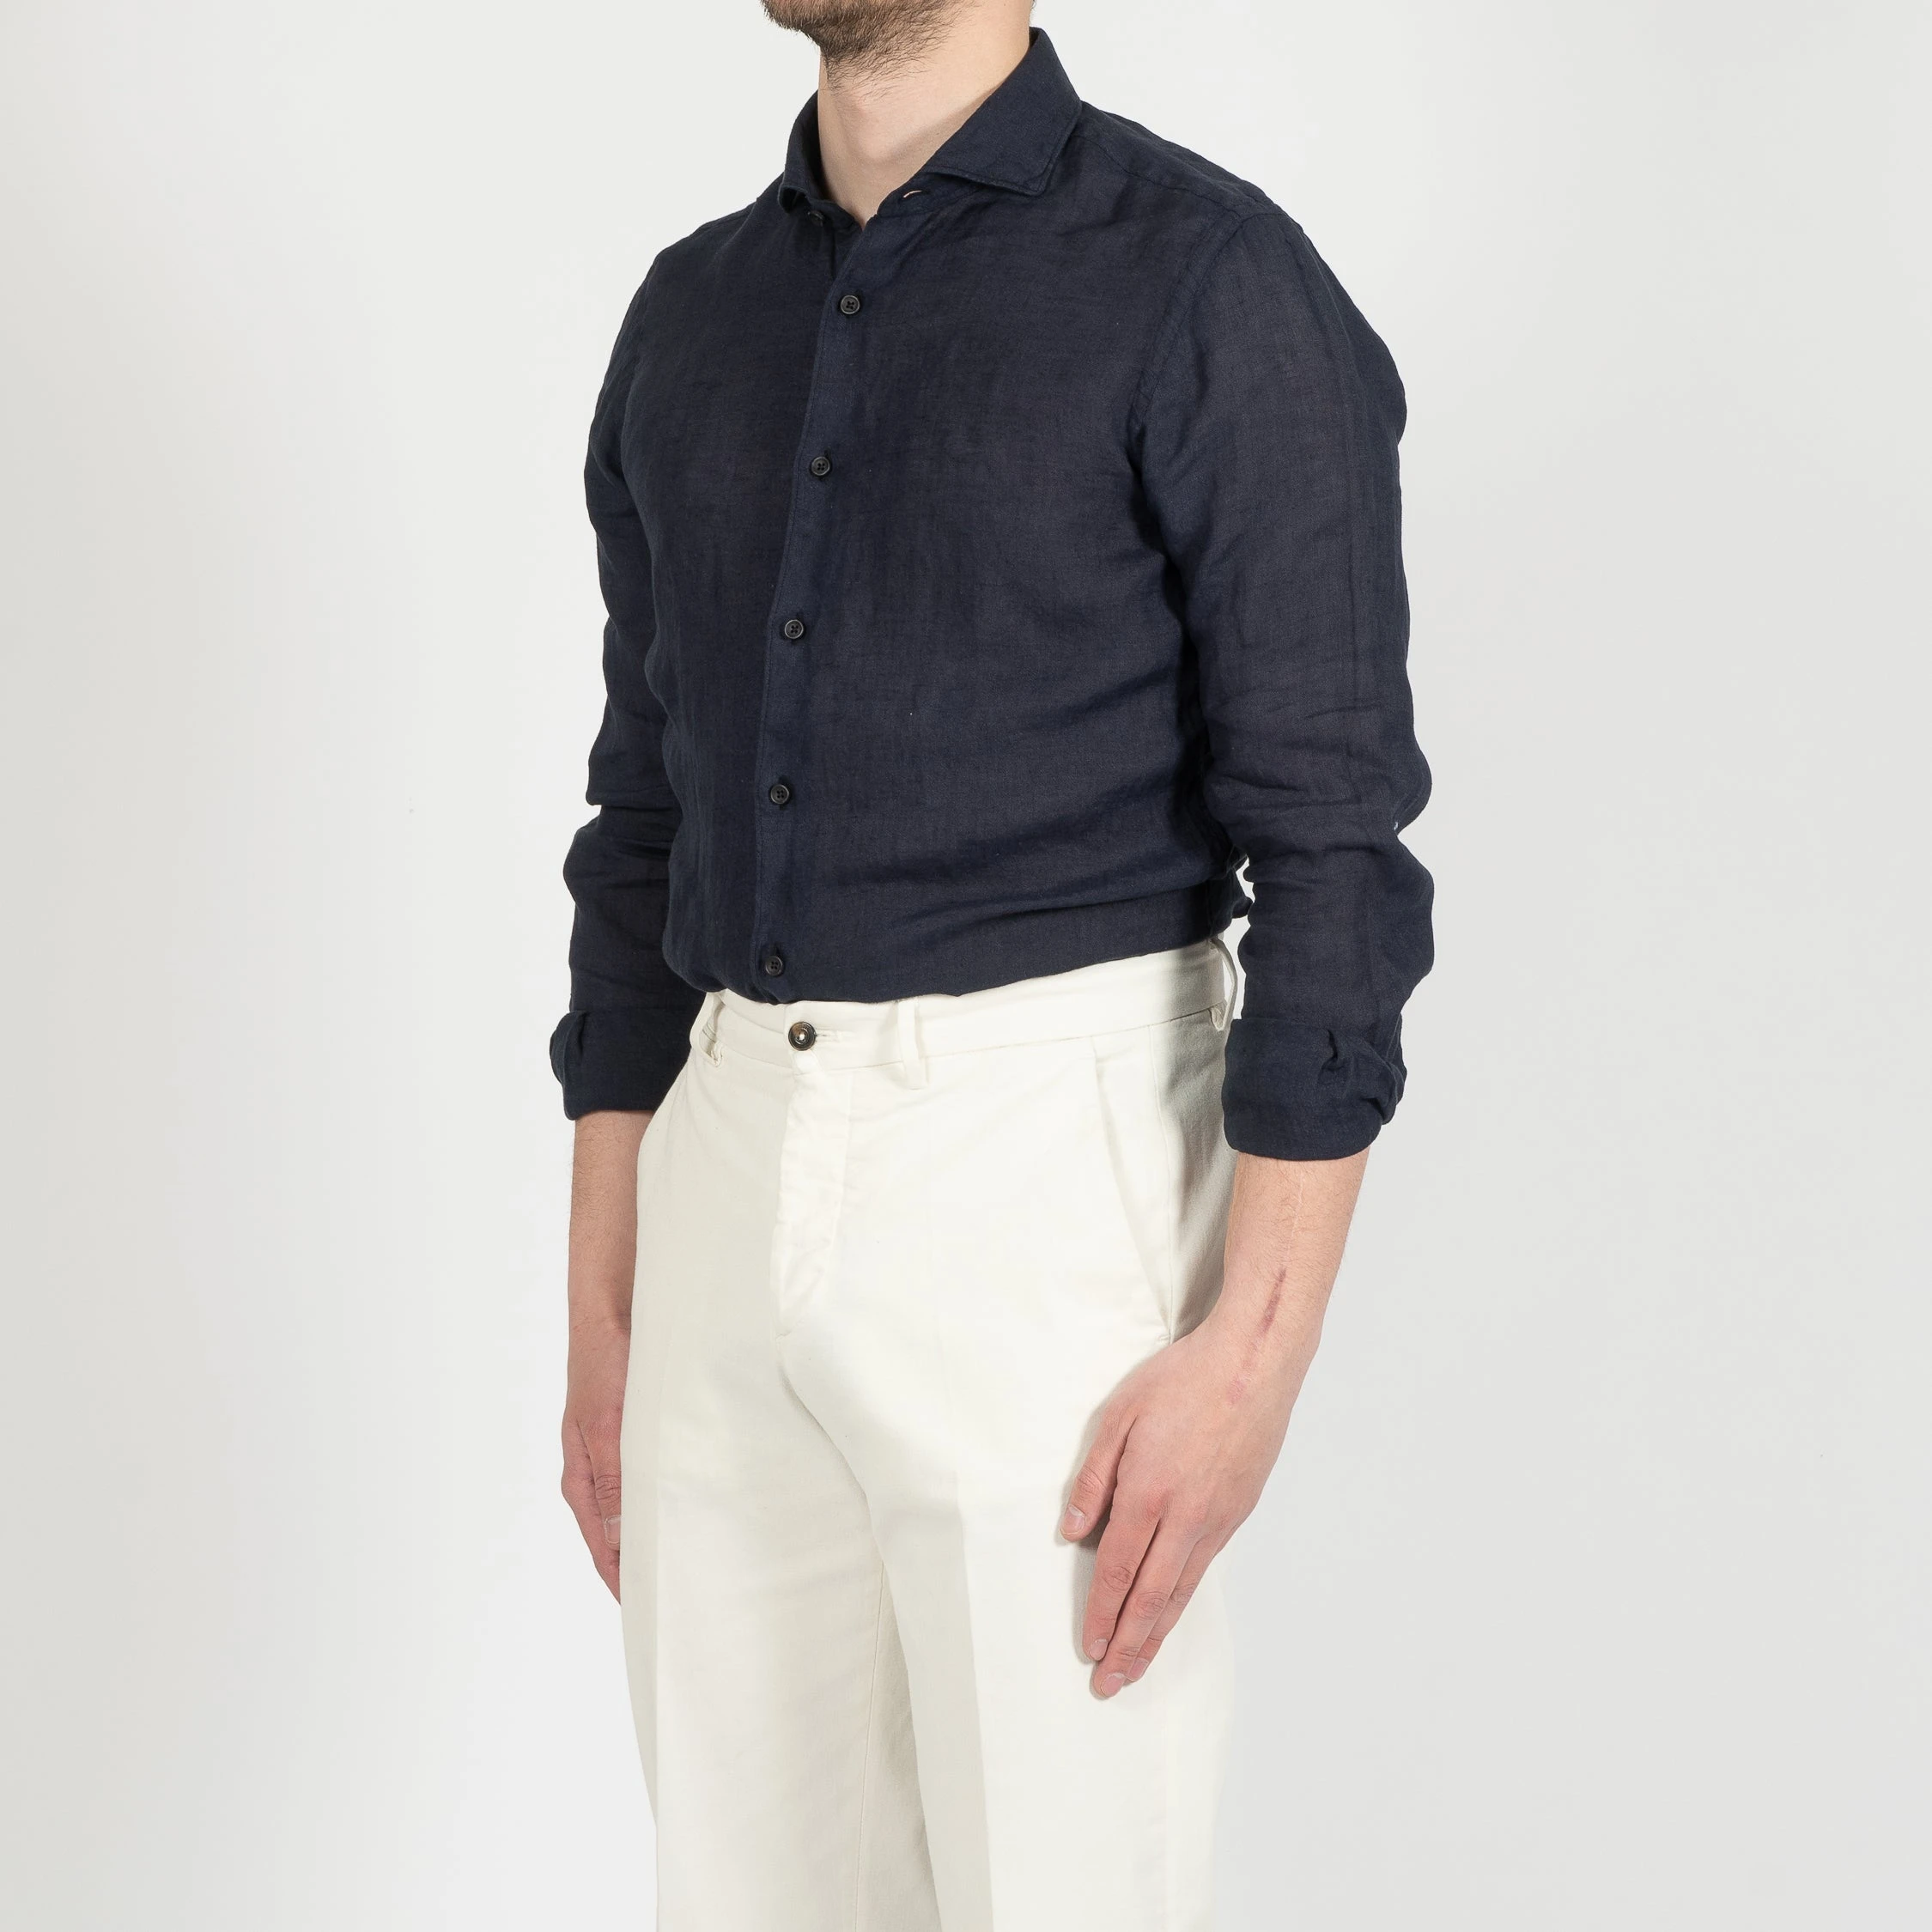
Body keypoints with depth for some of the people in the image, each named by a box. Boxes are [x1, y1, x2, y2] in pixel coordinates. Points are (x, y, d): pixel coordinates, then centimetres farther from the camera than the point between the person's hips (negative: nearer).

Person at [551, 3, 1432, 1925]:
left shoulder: (1216, 285, -7)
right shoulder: (693, 317, 12)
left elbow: (1335, 845, -11)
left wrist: (1253, 1359, -17)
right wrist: (601, 1324, 13)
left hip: (1053, 1184, -6)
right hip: (730, 1191, 6)